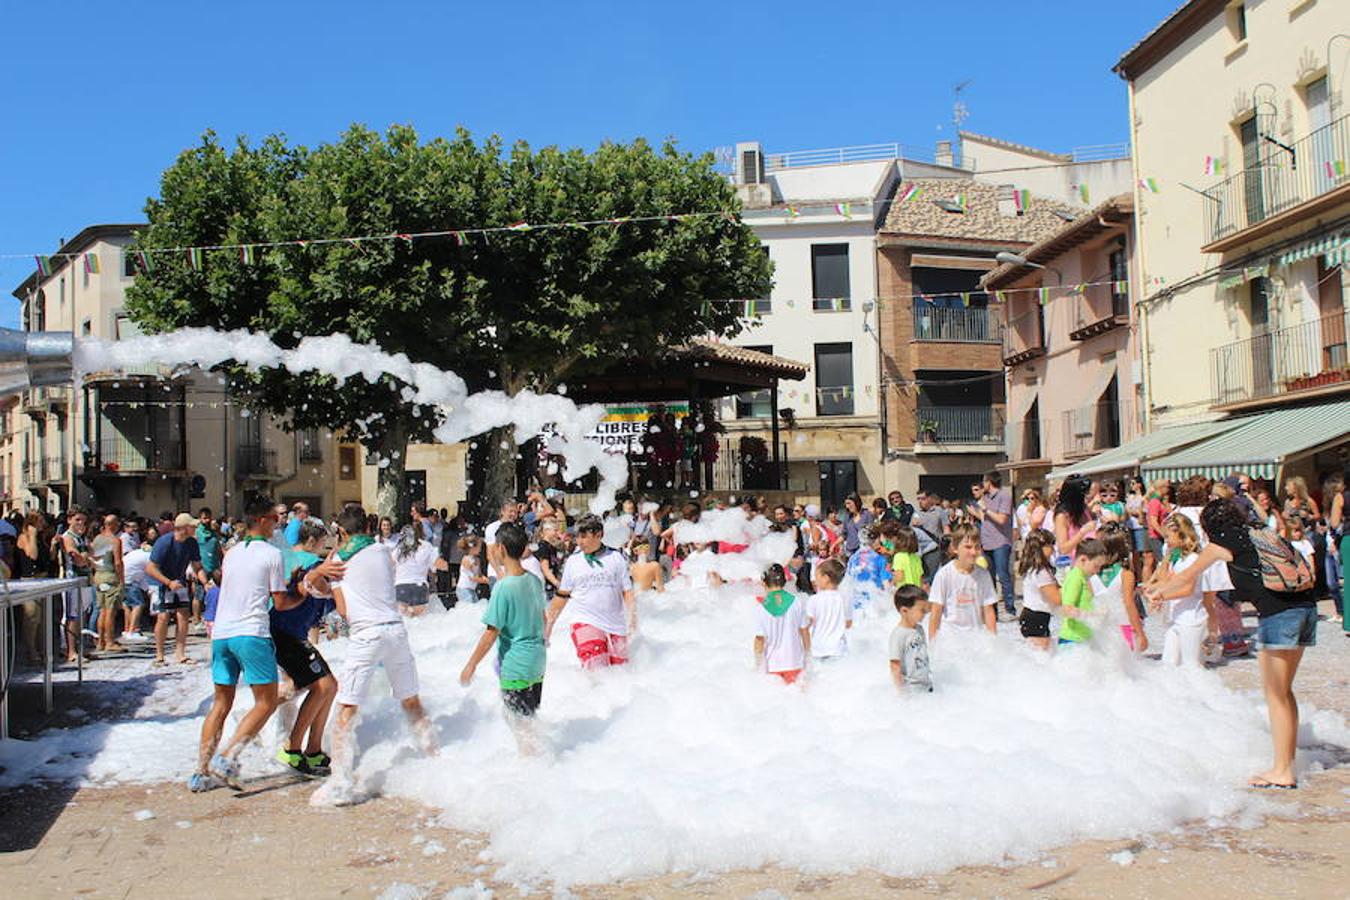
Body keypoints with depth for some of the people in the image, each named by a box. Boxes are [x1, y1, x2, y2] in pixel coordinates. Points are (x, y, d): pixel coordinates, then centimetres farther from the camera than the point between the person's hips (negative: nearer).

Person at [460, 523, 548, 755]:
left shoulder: (503, 587, -20)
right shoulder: (534, 580, 2)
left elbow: (492, 632, -18)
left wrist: (471, 665, -10)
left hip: (515, 668, -8)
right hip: (537, 663, 8)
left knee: (519, 723, 5)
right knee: (528, 719, 20)